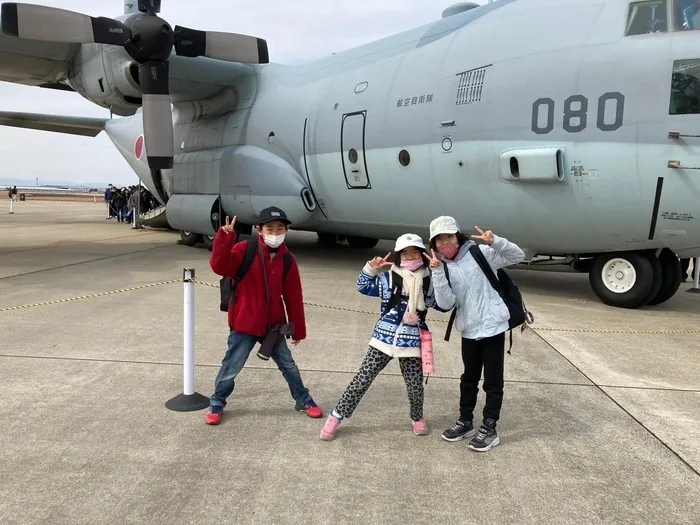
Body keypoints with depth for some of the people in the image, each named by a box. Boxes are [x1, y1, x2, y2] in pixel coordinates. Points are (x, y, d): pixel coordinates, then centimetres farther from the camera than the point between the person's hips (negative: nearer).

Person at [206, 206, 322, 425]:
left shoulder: (287, 259, 0)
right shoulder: (245, 249, -11)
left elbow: (294, 298, 5)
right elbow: (219, 267, -26)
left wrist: (298, 330, 9)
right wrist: (225, 237, -38)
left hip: (273, 325, 4)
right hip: (244, 324, -3)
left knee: (288, 365, 16)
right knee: (231, 368, 5)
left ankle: (304, 401, 35)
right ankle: (216, 404, 29)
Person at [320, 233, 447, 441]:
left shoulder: (428, 281, 3)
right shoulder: (388, 277, -1)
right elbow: (362, 287, 5)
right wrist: (371, 268, -12)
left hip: (411, 342, 1)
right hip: (384, 338, -1)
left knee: (415, 385, 7)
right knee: (362, 379, 0)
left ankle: (417, 418, 38)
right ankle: (335, 417, 11)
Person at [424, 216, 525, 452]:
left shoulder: (480, 254, -8)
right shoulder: (442, 268, 0)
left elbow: (517, 256, -9)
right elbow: (446, 303, -13)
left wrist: (495, 242, -26)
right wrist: (438, 273, -24)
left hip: (492, 326, -4)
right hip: (469, 331, 4)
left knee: (493, 381, 6)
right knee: (469, 378, 20)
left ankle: (489, 429, 17)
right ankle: (465, 421, 35)